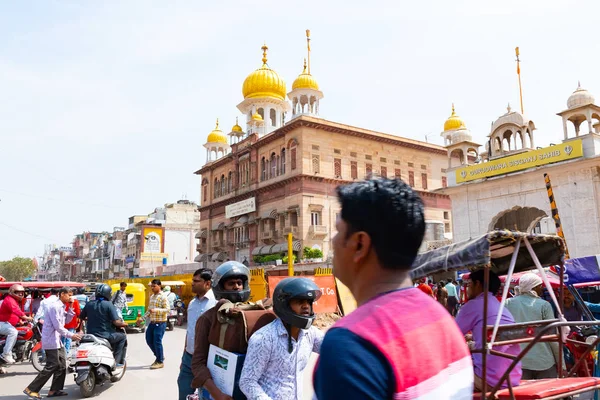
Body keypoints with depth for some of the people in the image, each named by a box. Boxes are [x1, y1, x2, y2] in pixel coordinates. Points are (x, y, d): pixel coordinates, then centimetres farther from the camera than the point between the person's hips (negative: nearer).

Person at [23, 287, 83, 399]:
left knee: (61, 365, 9)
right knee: (51, 366, -9)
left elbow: (66, 320, 14)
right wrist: (71, 335, -20)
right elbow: (57, 326, -21)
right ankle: (31, 389, -2)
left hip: (57, 340, 10)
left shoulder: (61, 307, 14)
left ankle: (54, 390, 13)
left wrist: (71, 308, 4)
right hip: (51, 340, -10)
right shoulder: (54, 306, -17)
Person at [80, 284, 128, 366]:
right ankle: (116, 361, 8)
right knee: (123, 336, 17)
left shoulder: (89, 304, 2)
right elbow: (116, 322, -18)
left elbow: (81, 317, 15)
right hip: (105, 336, -6)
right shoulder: (108, 305, -14)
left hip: (91, 335, 6)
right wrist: (124, 324, 2)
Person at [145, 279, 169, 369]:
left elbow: (167, 309, -19)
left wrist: (156, 310, -30)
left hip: (160, 323, -8)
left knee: (157, 342, -4)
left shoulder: (163, 297, -13)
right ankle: (159, 356, 30)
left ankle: (160, 362, 11)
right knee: (149, 340, 12)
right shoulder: (152, 296, 12)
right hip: (152, 322, 8)